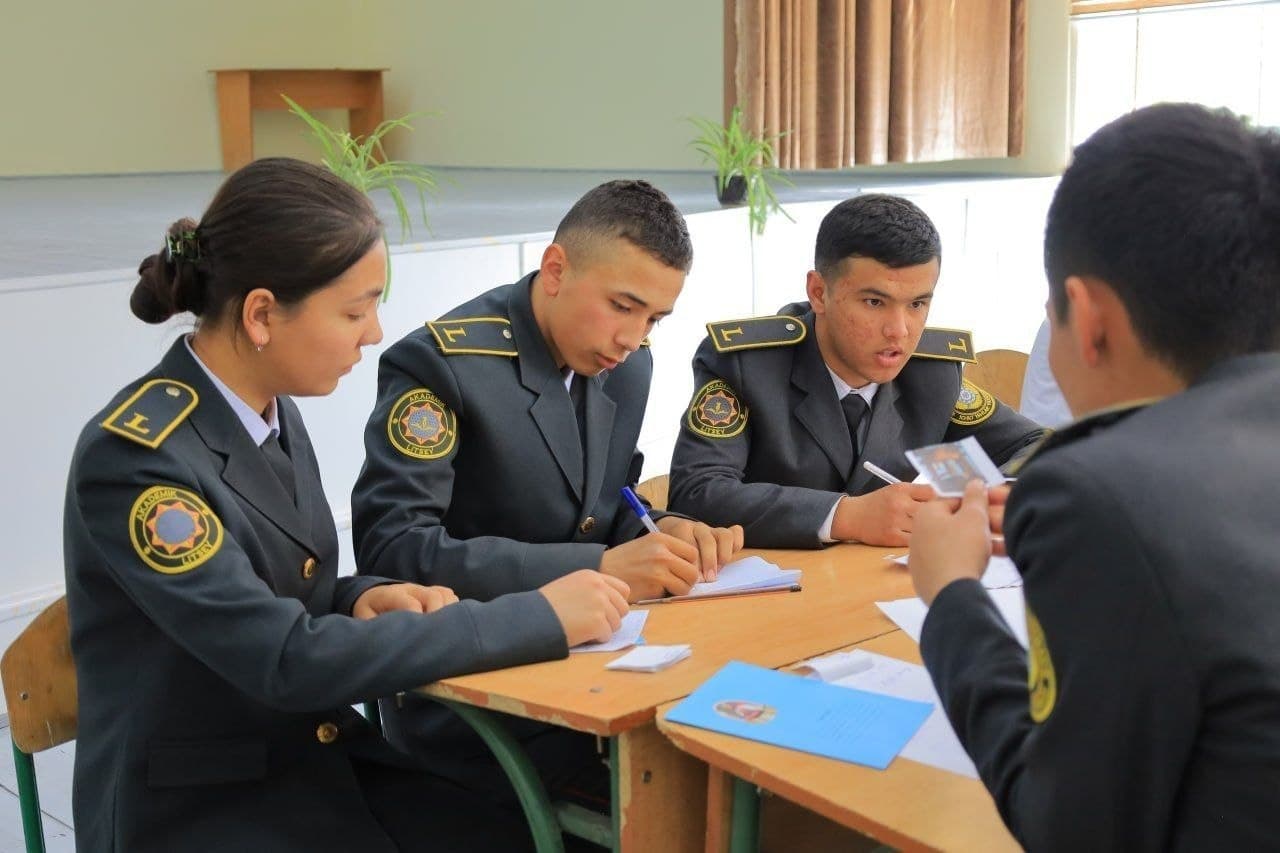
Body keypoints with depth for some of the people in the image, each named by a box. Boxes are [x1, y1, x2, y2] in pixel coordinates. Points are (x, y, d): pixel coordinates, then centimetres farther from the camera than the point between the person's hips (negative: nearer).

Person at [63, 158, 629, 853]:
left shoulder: (273, 412, 3)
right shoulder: (134, 457, -21)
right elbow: (287, 659, -26)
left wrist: (365, 602, -9)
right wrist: (538, 617, -25)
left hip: (319, 761, 7)